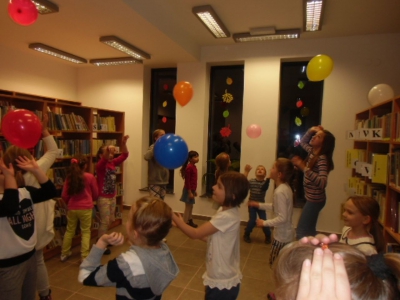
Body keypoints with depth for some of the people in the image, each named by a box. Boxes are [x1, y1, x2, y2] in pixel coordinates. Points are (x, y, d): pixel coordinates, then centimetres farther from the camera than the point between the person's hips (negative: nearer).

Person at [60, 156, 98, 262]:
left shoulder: (69, 177, -2)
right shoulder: (90, 177, -10)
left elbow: (64, 195, 3)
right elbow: (95, 194, 0)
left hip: (72, 208, 4)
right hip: (86, 208, -3)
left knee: (69, 231, 20)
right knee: (85, 232, 7)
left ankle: (64, 254, 32)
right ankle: (84, 256, 8)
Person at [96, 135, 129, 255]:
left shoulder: (113, 163, 3)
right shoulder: (100, 166, -15)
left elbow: (124, 155, -3)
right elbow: (104, 160, -39)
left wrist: (123, 143, -19)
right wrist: (107, 150, -59)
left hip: (112, 197, 7)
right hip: (103, 198, -7)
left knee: (110, 220, 18)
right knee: (105, 221, 0)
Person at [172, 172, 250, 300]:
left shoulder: (227, 217, -29)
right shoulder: (225, 211, 0)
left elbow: (195, 234, -26)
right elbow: (213, 237, 6)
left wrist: (171, 215, -20)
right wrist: (183, 225, 0)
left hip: (222, 282, -8)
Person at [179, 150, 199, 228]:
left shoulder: (193, 166, 10)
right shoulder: (189, 167, -19)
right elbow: (187, 181, -21)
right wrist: (190, 192, -21)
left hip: (192, 189, 9)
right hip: (189, 190, -9)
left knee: (190, 206, 18)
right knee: (188, 207, -1)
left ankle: (190, 222, 30)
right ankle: (185, 223, 9)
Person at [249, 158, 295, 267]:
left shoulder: (280, 192, -28)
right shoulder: (285, 187, 0)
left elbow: (282, 218, -28)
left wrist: (264, 223, -18)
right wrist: (259, 205, 12)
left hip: (282, 235, -9)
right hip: (286, 232, 9)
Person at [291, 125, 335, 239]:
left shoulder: (322, 158, -23)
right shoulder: (312, 151, 3)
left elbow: (322, 183, -36)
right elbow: (303, 142, 24)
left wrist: (304, 168, -41)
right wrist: (311, 130, 6)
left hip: (315, 199, -9)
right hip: (311, 198, 9)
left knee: (301, 232, -4)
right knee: (309, 230, 22)